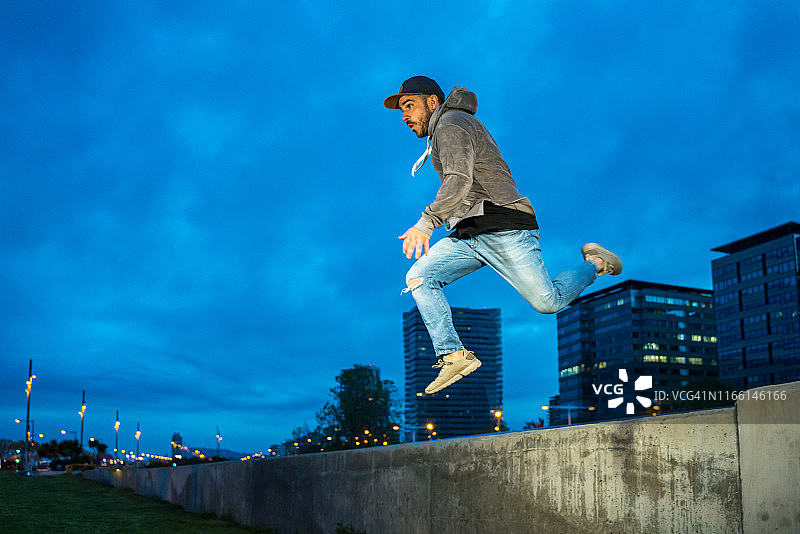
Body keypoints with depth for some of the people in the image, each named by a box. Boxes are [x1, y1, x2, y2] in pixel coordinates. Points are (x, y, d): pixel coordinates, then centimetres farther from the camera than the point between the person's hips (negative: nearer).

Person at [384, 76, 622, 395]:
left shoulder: (451, 125, -9)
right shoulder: (442, 131, 24)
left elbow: (459, 182, -26)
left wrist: (426, 223, -37)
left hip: (503, 228, -10)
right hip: (469, 235, 10)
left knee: (547, 302, -8)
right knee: (419, 277, -10)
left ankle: (594, 264, 21)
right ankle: (453, 356, -16)